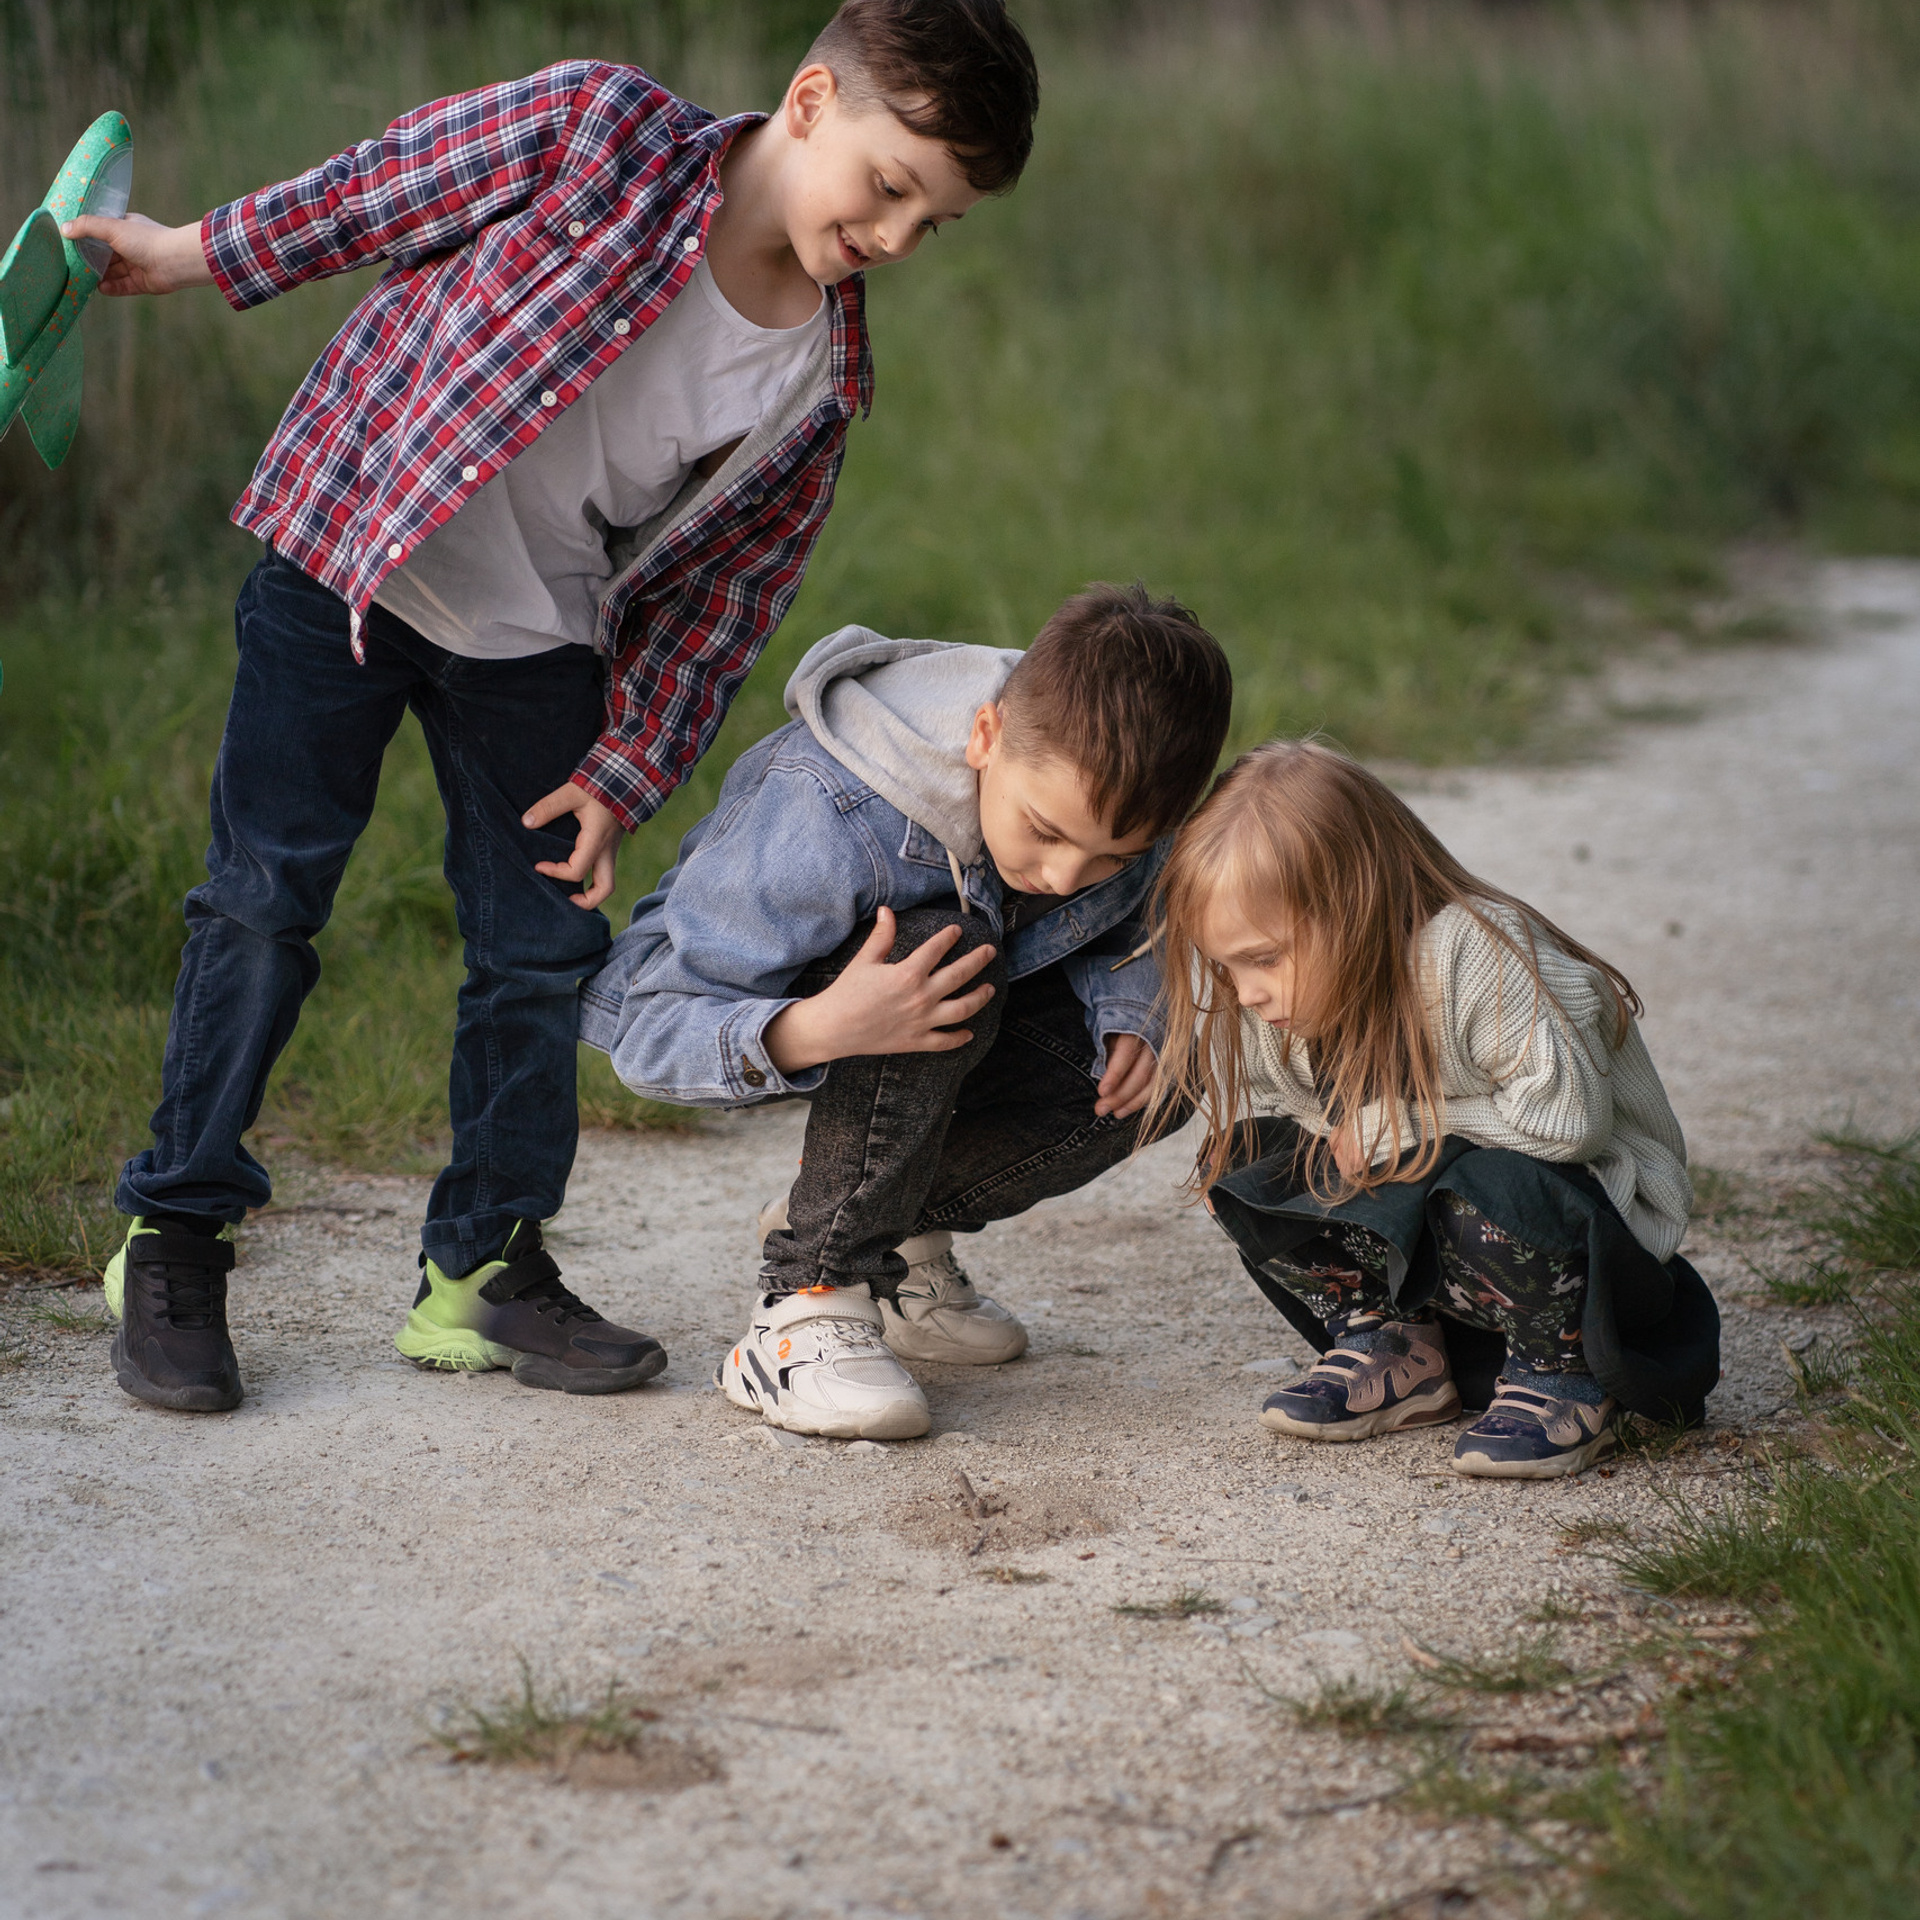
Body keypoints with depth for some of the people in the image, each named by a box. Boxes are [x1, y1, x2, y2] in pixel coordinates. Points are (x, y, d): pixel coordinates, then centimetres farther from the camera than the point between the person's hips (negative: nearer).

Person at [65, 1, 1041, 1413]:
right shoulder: (598, 128, -19)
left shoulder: (823, 381, -8)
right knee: (265, 899, -3)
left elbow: (733, 577, 0)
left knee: (545, 942, 3)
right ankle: (175, 1241, 9)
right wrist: (203, 255, 3)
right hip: (345, 567, -4)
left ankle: (485, 1268, 18)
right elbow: (387, 188, -5)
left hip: (537, 652, 4)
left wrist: (626, 769, -1)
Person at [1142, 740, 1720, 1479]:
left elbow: (1566, 1119, -33)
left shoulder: (1472, 959, -29)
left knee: (1489, 1191, -39)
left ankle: (1564, 1381, -12)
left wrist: (1394, 1128, -24)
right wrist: (1337, 1142, -16)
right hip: (1415, 1227, 7)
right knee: (1244, 1162, -9)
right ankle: (1398, 1358, 4)